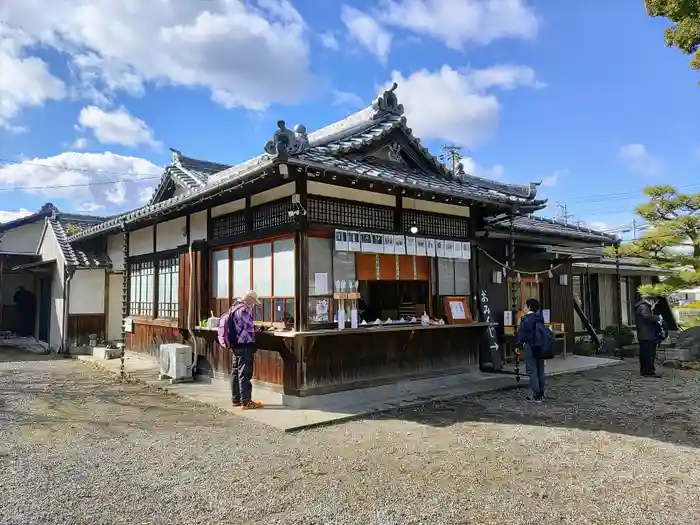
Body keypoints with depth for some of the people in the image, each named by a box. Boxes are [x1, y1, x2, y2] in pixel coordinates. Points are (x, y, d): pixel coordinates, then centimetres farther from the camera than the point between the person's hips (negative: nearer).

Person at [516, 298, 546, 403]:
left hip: (530, 347, -7)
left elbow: (521, 335, -12)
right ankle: (541, 394, 20)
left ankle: (536, 396, -1)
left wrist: (520, 342, 6)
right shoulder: (540, 318, 7)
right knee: (540, 370, 12)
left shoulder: (525, 319, -13)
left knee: (532, 371, -2)